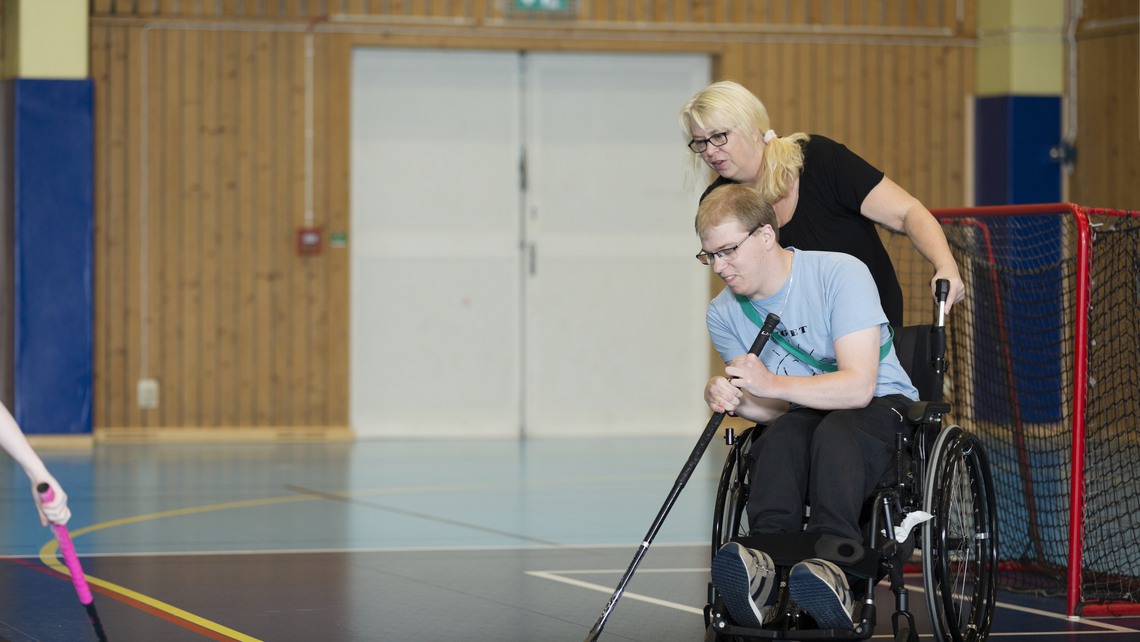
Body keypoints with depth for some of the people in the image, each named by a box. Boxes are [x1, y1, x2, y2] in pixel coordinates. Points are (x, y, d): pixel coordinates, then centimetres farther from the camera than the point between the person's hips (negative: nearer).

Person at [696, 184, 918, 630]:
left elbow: (859, 386, -23)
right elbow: (773, 407, -1)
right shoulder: (724, 314, 1)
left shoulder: (841, 273, -16)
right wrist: (731, 400, -24)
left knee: (834, 431, -38)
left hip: (882, 407, -4)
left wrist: (773, 384, -34)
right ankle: (766, 564, -56)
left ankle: (831, 566, -61)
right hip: (805, 414, 4)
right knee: (781, 434, -32)